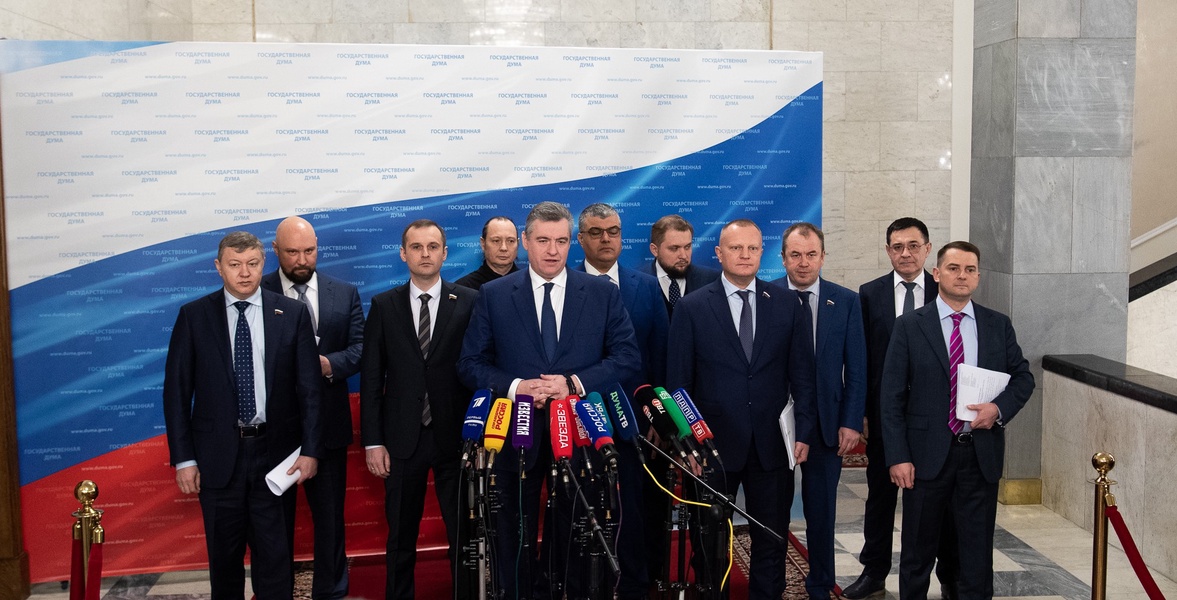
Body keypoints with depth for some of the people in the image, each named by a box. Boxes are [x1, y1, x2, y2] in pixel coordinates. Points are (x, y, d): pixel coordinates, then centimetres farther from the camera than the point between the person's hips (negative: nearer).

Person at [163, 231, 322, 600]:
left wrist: (310, 449, -5)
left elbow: (309, 387, 1)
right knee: (224, 556, 13)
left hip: (275, 453, 0)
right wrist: (183, 458, -4)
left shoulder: (292, 314, 1)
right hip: (218, 456, 0)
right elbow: (176, 390, 0)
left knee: (276, 556, 7)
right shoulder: (193, 316, 0)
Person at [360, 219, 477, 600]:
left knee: (463, 533, 6)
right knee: (400, 537, 12)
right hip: (401, 438, 1)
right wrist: (373, 441, -2)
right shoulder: (383, 306, 4)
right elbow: (371, 378, 3)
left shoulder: (469, 303, 0)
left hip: (454, 437, -1)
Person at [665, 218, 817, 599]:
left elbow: (802, 373, 3)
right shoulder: (691, 308, -2)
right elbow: (678, 380, -2)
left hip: (772, 442, 2)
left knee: (772, 536, 12)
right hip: (713, 443, -1)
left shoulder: (786, 304, 3)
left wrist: (804, 431, -3)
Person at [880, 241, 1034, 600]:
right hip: (928, 453, -2)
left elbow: (1023, 377, 12)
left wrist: (1000, 407, -10)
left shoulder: (998, 326, 6)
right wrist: (897, 456, -11)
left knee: (977, 551, 9)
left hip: (981, 454, 2)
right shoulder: (909, 327, -2)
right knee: (918, 551, 11)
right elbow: (892, 397, -4)